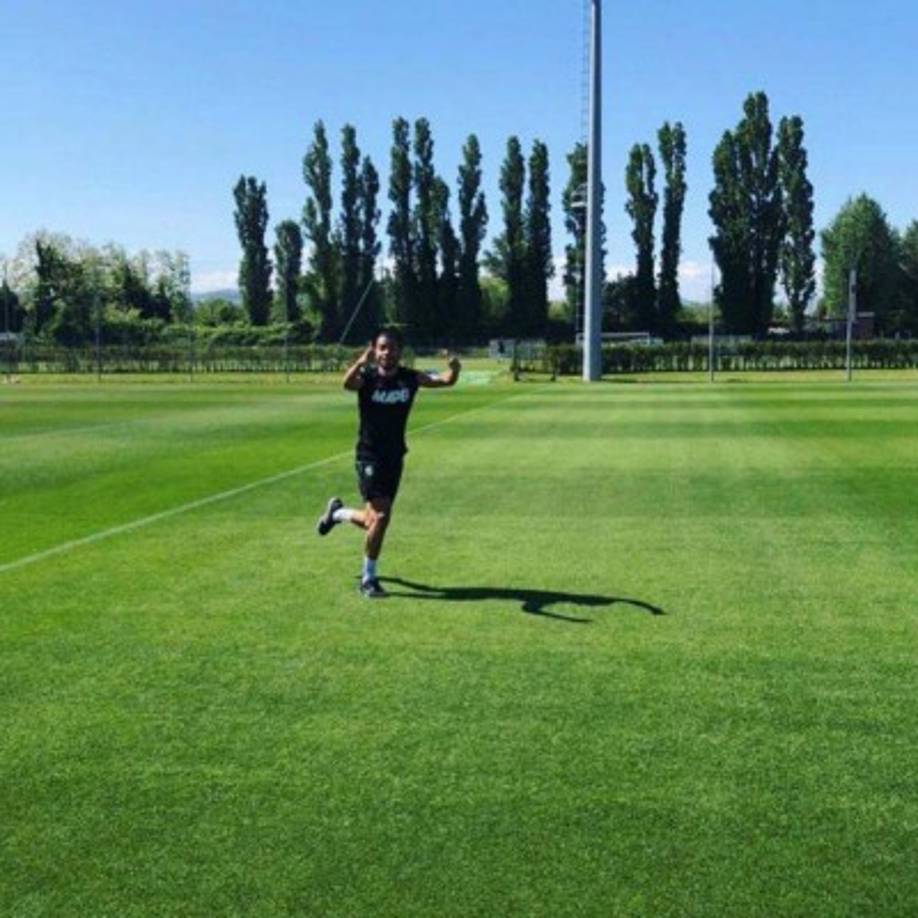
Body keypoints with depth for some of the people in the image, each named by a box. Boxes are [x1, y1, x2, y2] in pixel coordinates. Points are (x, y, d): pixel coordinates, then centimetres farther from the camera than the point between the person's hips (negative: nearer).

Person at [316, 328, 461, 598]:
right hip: (370, 457, -4)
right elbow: (347, 383, -35)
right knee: (381, 516, -14)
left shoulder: (411, 378, -3)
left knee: (372, 521, 13)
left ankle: (337, 512, 48)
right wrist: (361, 362, -55)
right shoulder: (367, 378, -13)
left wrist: (453, 370, -36)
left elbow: (445, 381, -13)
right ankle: (369, 579, 6)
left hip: (395, 457, 4)